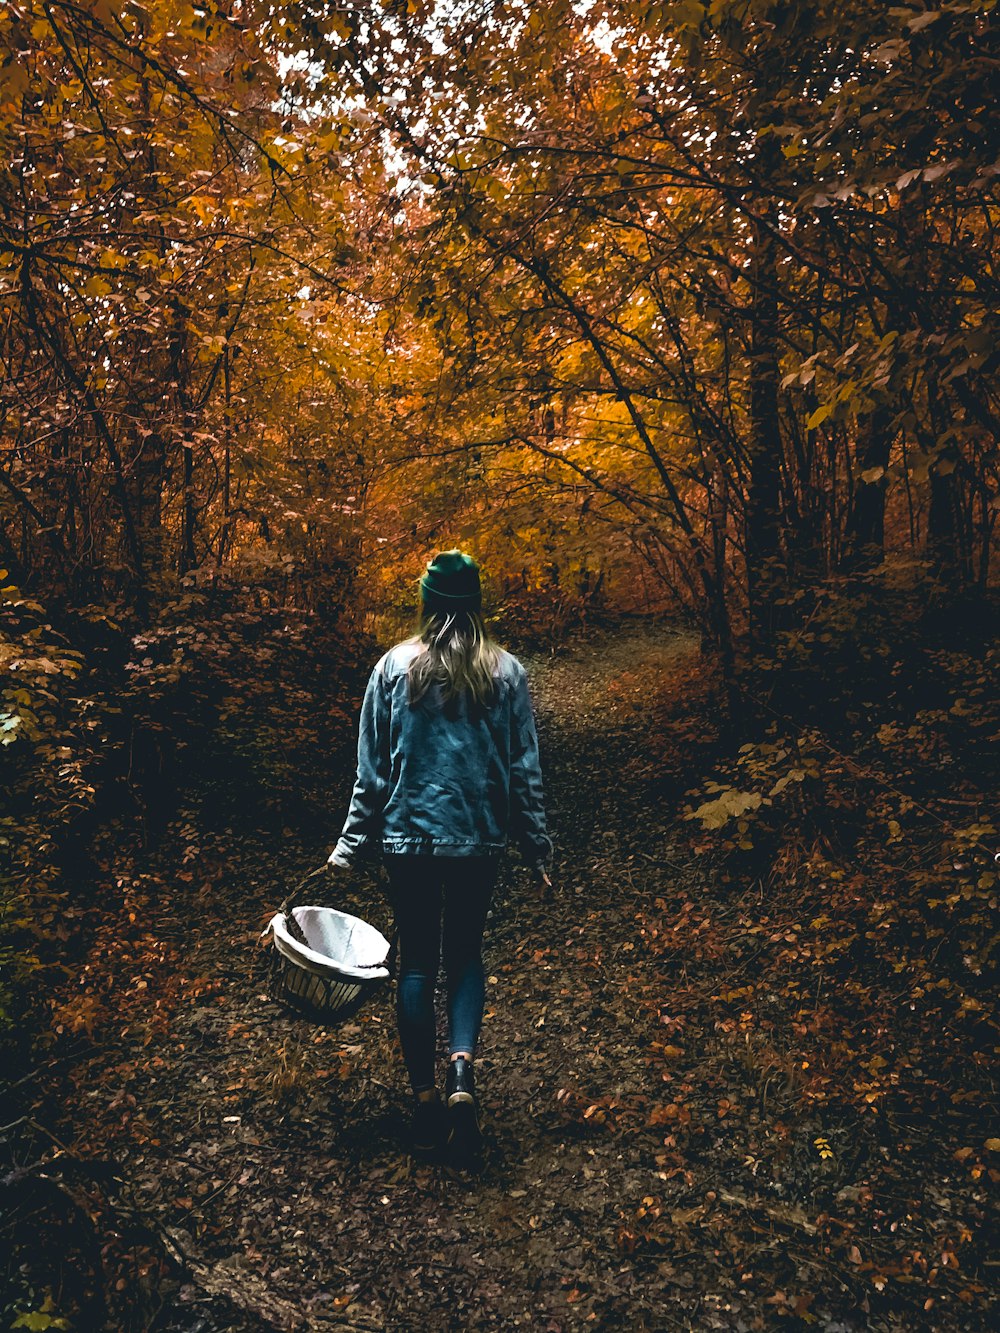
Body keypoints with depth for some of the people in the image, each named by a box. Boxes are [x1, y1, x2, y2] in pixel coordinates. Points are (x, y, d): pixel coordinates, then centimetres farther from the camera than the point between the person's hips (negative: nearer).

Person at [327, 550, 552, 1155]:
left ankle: (426, 1100, 17)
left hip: (408, 835, 0)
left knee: (417, 962, 12)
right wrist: (538, 847, 8)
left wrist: (352, 845, 5)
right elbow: (524, 770, -1)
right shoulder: (507, 672, -4)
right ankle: (463, 1067, -4)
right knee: (466, 955, 17)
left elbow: (372, 768, -3)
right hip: (479, 838, 1)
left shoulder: (393, 667, -5)